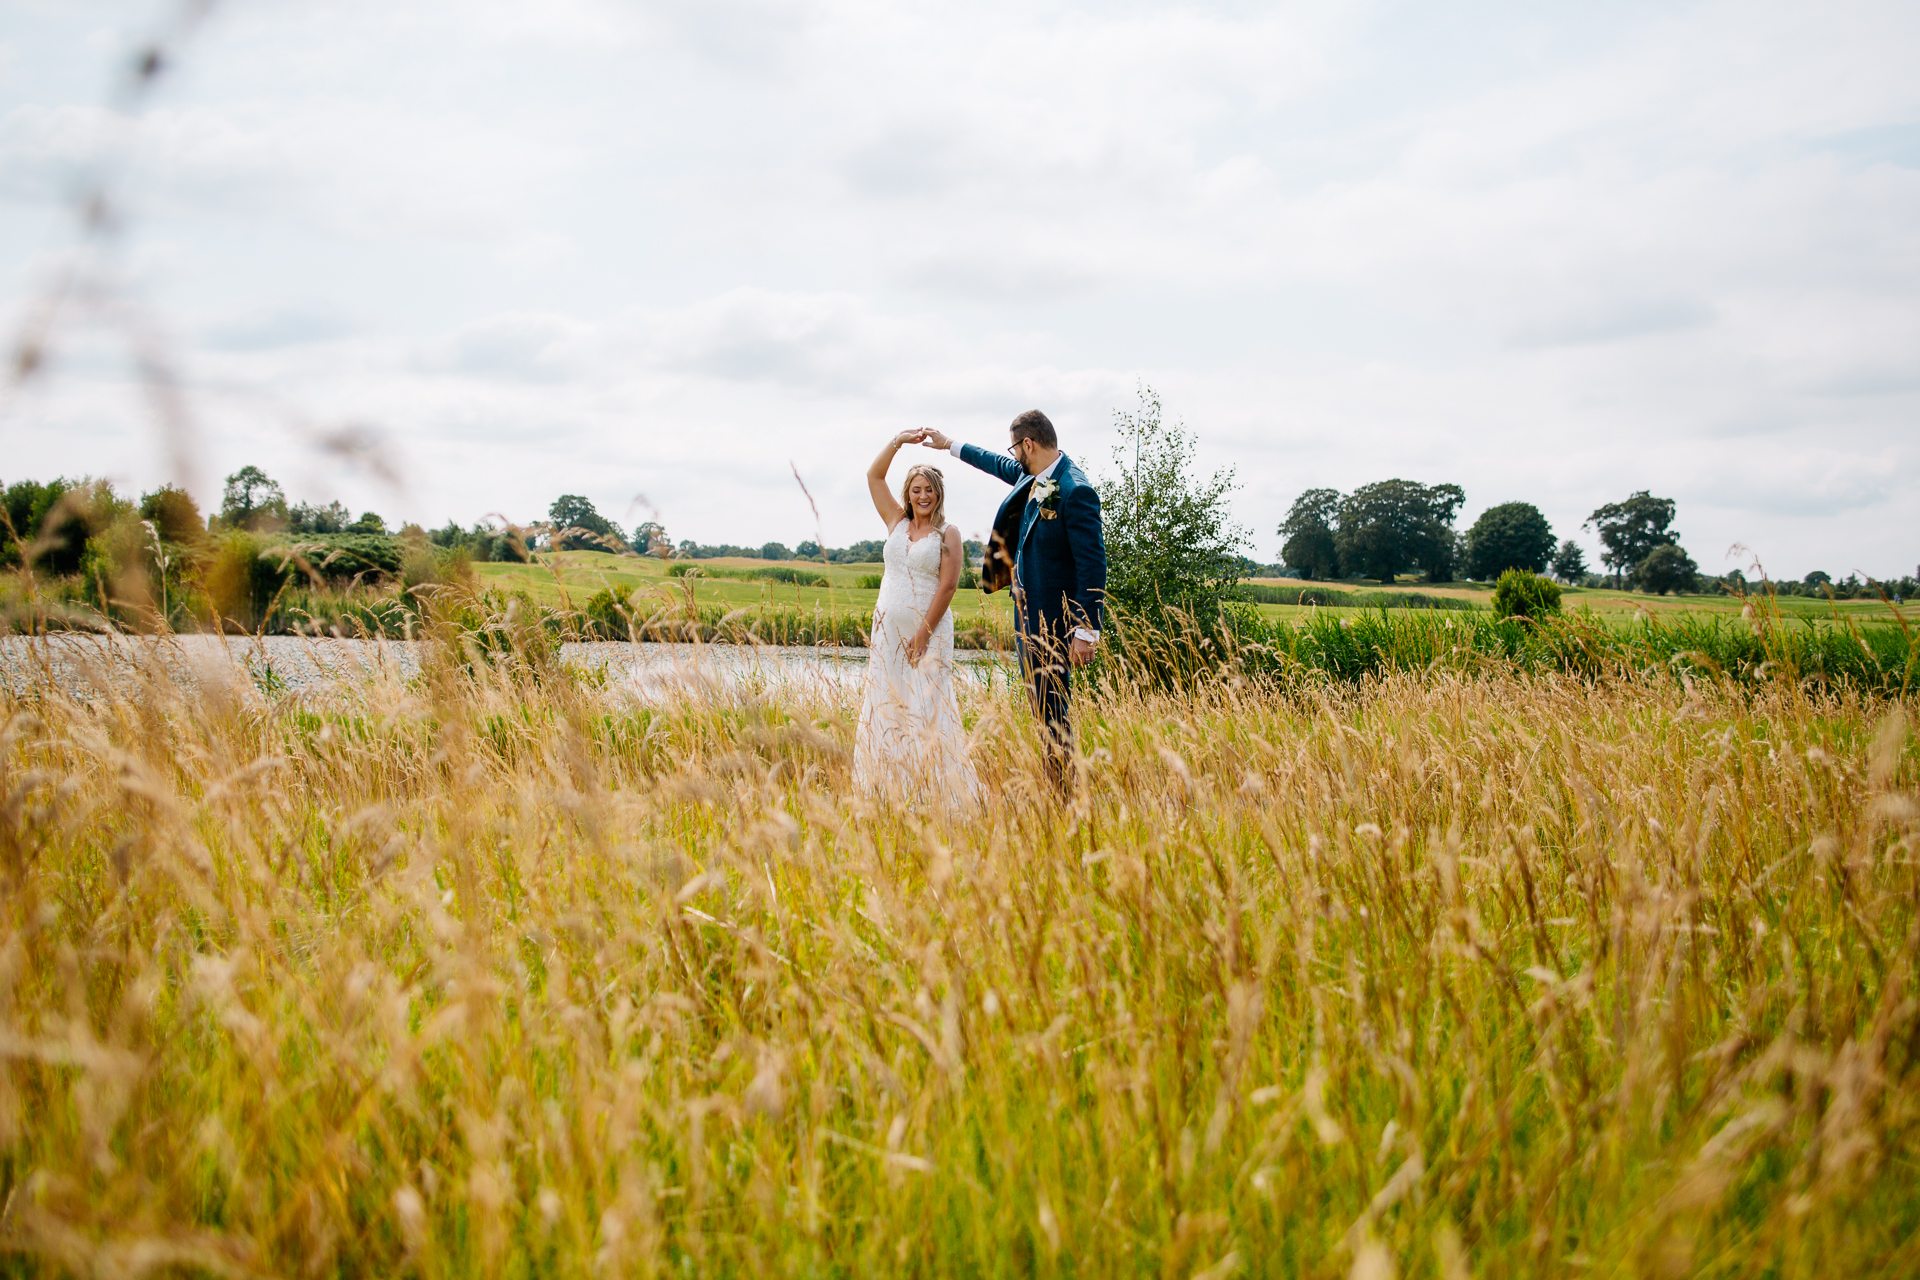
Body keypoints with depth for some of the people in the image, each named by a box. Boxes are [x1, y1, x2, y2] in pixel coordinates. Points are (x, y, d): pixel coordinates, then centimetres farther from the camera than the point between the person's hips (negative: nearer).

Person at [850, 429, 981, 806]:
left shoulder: (948, 535, -2)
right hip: (888, 627, 5)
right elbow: (874, 476, 11)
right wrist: (899, 441, 1)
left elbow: (948, 586, -9)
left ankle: (940, 789, -3)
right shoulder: (897, 522, 11)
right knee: (887, 703, 4)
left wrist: (923, 634, -14)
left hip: (928, 629, -5)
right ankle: (892, 787, 10)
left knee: (927, 705, -8)